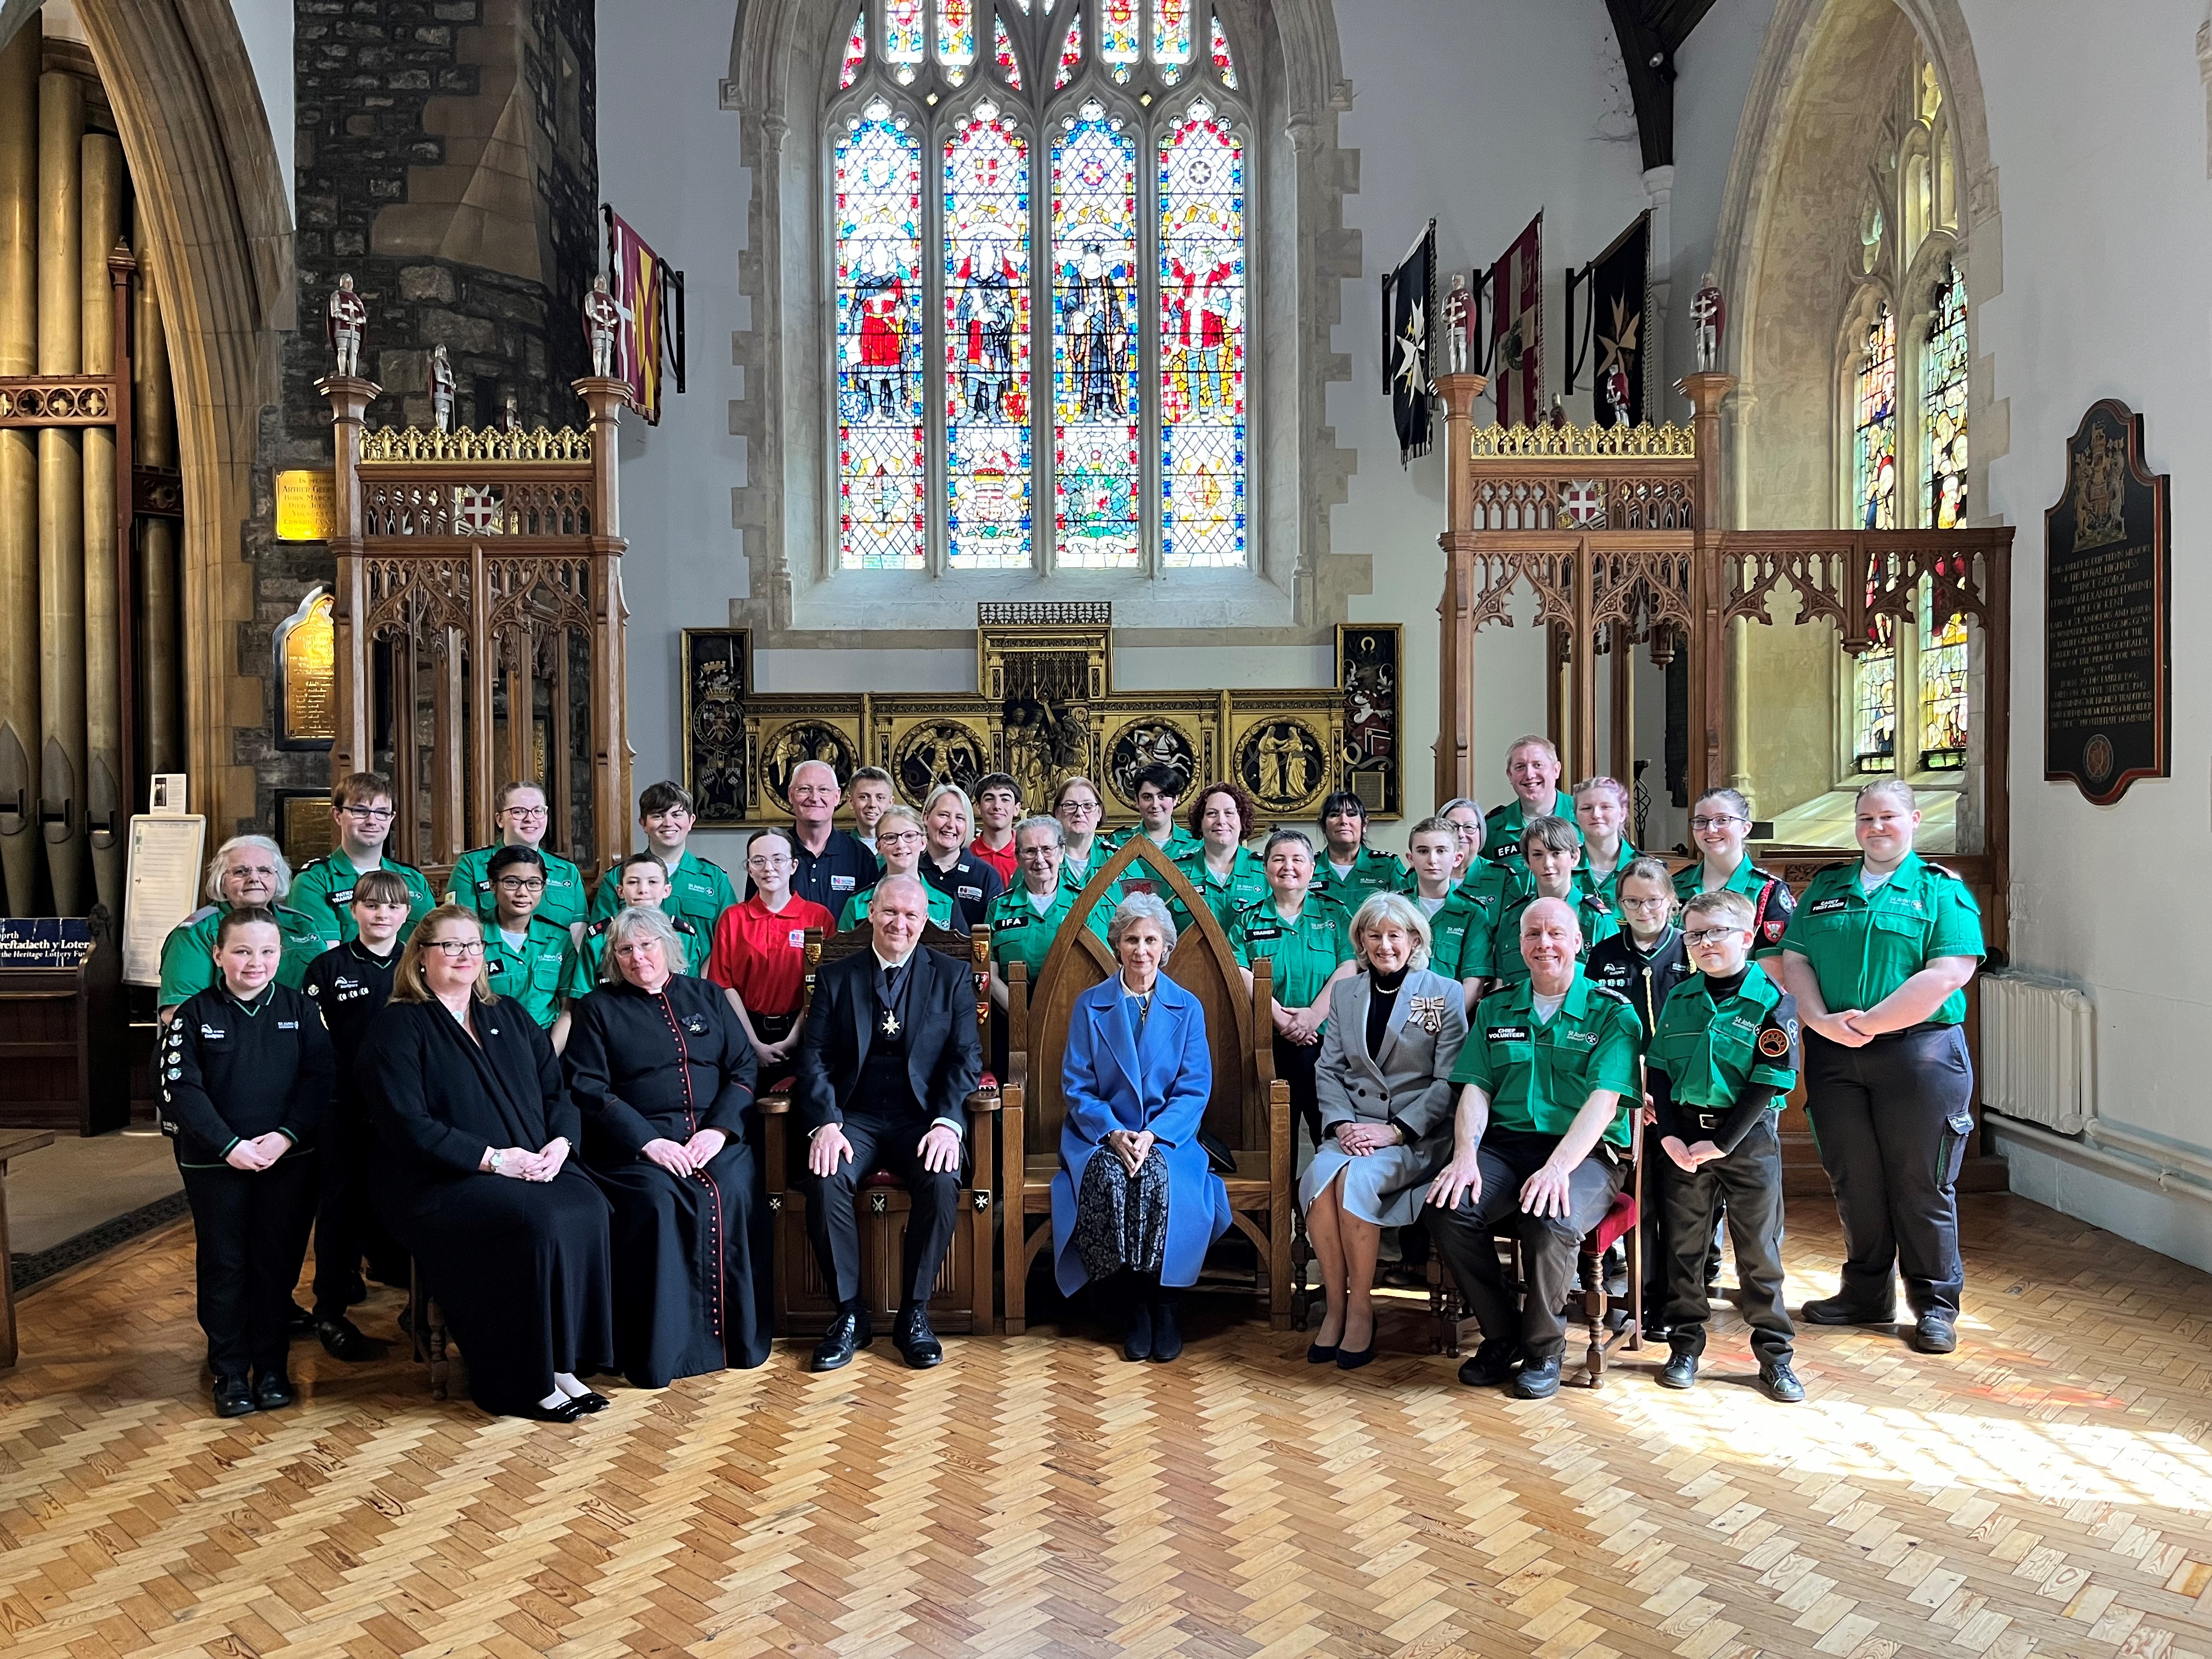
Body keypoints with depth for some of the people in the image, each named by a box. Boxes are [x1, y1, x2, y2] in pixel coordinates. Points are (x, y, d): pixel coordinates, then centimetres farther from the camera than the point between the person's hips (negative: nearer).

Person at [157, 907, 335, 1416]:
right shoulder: (195, 1014, -2)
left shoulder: (301, 1009, 1)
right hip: (215, 1163, -1)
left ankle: (272, 1367, 19)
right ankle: (230, 1372, 17)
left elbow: (321, 1077, -3)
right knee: (224, 1265, 7)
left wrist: (287, 1136, -16)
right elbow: (181, 1089, -8)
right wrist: (229, 1145, -16)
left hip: (288, 1160, 1)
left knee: (278, 1263, 7)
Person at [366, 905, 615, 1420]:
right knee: (537, 1221, -32)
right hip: (438, 1181, -5)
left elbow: (557, 1090, 16)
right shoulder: (398, 1026, 0)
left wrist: (560, 1142, -6)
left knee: (587, 1209, -26)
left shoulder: (508, 1017, 19)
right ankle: (523, 1380, -17)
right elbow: (406, 1125, -11)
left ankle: (562, 1361, -18)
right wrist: (492, 1159, -17)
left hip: (534, 1165, 5)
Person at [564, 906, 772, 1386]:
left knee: (733, 1192, -29)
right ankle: (658, 1350, -23)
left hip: (714, 1135, 2)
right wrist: (648, 1141, -13)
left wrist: (718, 1129, -8)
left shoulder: (707, 997, 18)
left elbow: (744, 1068, 10)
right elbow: (588, 1089, 0)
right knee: (656, 1200, -32)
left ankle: (739, 1336, -17)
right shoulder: (597, 1009, 12)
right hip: (635, 1142, -2)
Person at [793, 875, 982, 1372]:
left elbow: (966, 1058, 1)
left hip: (923, 1117, -1)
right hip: (855, 1116, 1)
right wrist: (826, 1124, -16)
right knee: (825, 1181, -29)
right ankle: (849, 1313, -12)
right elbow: (815, 1058, 2)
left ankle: (914, 1314, -13)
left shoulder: (951, 977, 9)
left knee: (941, 1183, -31)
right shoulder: (835, 977, 10)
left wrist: (947, 1123, -16)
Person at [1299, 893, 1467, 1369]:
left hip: (1420, 1135, -3)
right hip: (1354, 1128, 3)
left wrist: (1395, 1131, -14)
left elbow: (1449, 1080, -3)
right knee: (1318, 1176, -29)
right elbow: (1329, 1070, 11)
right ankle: (1335, 1305, -17)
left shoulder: (1446, 993, 4)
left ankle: (1361, 1307, -16)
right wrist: (1341, 1124, -8)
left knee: (1356, 1179, -32)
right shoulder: (1346, 992, 16)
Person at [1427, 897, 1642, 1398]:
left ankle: (1543, 1348, -6)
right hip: (1505, 1145, 4)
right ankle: (1500, 1337, -2)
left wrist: (1558, 1166, -24)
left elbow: (1604, 1099, -9)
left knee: (1552, 1221, -36)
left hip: (1584, 1153, -3)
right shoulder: (1496, 1008, 16)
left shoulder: (1611, 1012, 3)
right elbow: (1476, 1090, 9)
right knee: (1449, 1209, -27)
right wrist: (1465, 1157, -11)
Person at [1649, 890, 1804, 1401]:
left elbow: (1770, 1083, -11)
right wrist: (1670, 1136, -7)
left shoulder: (1773, 1001, -7)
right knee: (1684, 1243, 9)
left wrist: (1721, 1143, -14)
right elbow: (1658, 1070, 5)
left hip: (1748, 1136, -3)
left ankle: (1775, 1354, 15)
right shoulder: (1679, 1000, 6)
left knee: (1759, 1249, 4)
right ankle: (1685, 1345, 20)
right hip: (1684, 1134, 4)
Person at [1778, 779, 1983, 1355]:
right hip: (1833, 1055, 4)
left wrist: (1870, 1022, -16)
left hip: (1919, 1052, -4)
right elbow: (1794, 961, 7)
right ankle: (1867, 1293, 25)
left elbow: (1948, 973, -12)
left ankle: (1935, 1304, 17)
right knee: (1853, 1179, 10)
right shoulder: (1826, 887, 14)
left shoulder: (1942, 890, 1)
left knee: (1921, 1182, 2)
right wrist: (1824, 1021, -10)